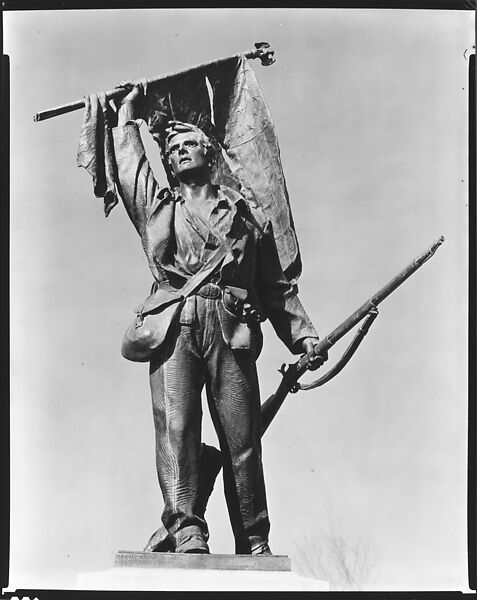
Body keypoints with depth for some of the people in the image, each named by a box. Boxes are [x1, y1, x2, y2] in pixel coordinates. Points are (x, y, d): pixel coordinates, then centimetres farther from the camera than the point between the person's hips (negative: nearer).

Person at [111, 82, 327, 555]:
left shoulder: (246, 213, 24)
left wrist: (303, 334, 11)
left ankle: (255, 545, -3)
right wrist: (128, 108, 39)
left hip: (232, 327, 0)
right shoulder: (157, 205, 26)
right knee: (175, 424, -17)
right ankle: (186, 531, -24)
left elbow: (277, 285, 20)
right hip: (174, 324, 0)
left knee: (242, 437, -6)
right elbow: (128, 158, 26)